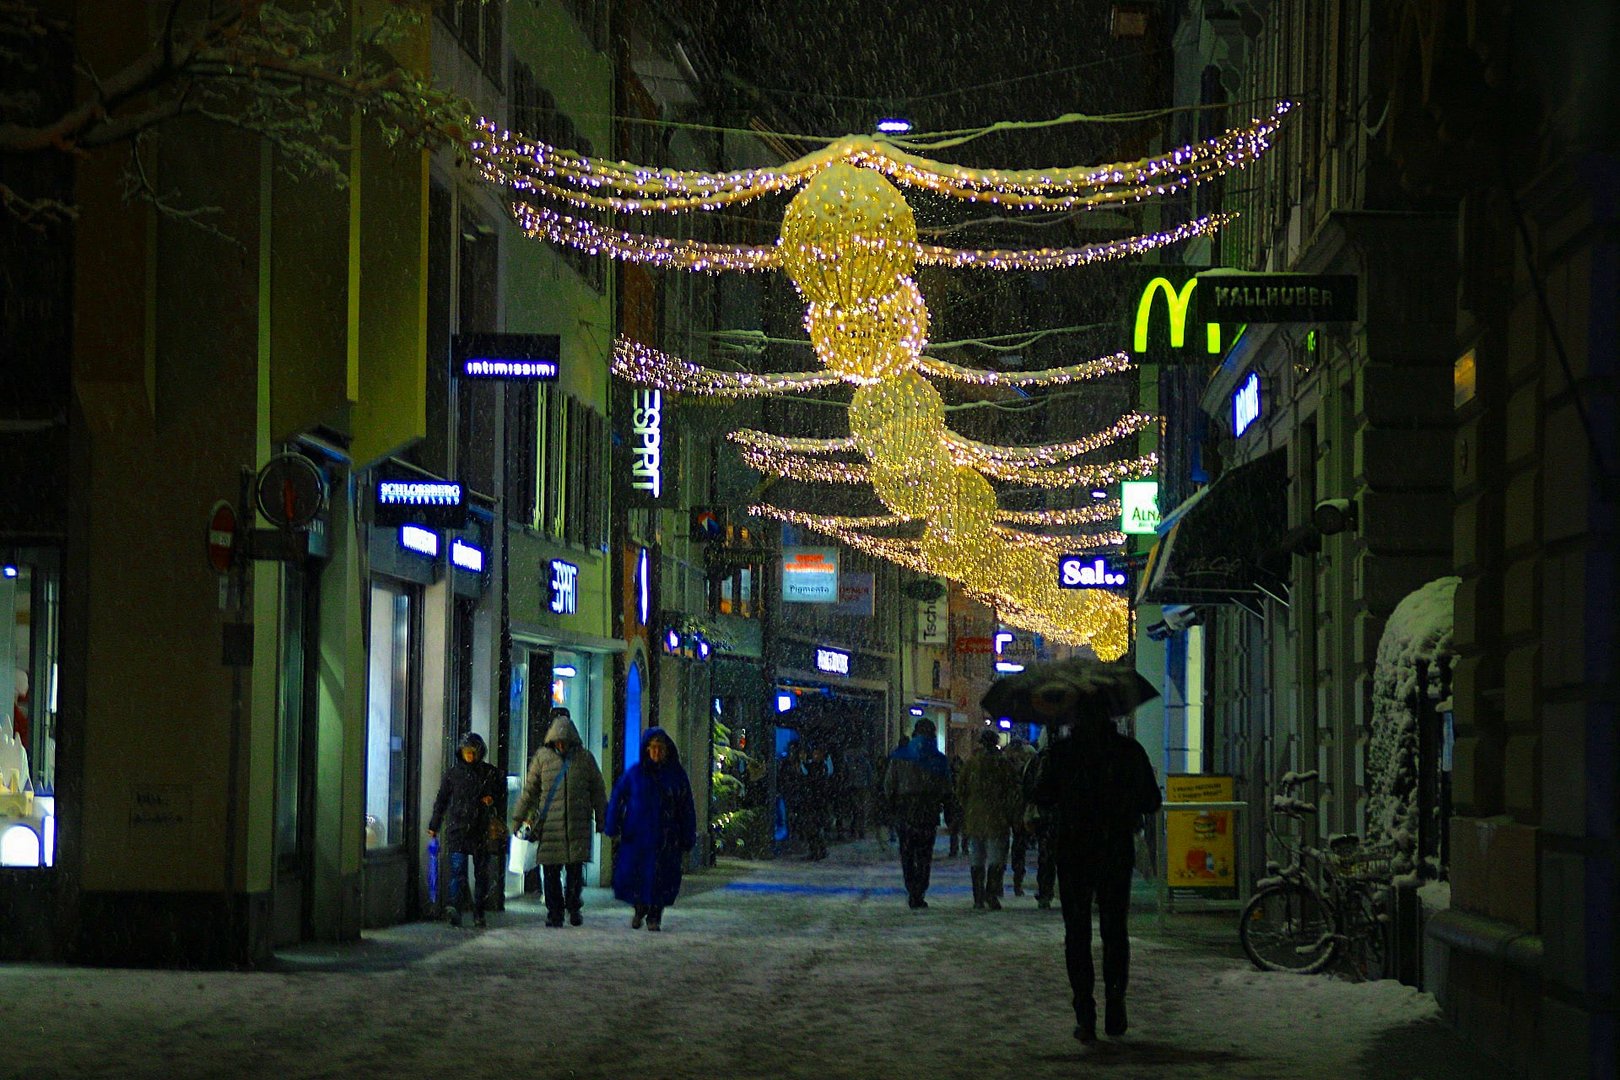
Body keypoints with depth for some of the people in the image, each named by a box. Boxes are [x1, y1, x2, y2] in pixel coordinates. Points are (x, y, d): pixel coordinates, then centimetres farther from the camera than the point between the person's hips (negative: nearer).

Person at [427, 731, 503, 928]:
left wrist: (493, 799, -3)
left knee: (482, 872, 5)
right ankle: (455, 907, -26)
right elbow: (441, 800, 12)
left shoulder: (491, 773, 7)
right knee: (458, 869, -14)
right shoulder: (452, 773, 6)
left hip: (481, 830, 1)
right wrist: (434, 826, 11)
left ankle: (479, 913, 14)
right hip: (457, 828, -1)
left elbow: (502, 791, 20)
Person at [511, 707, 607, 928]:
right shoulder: (542, 757, 6)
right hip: (549, 825, 0)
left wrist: (601, 819, 15)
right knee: (551, 872, 0)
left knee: (575, 868, -3)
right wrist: (518, 818, 10)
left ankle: (574, 907, 15)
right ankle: (554, 912, 9)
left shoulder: (584, 757, 7)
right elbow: (529, 790, 10)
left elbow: (597, 791, 14)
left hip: (578, 825, 0)